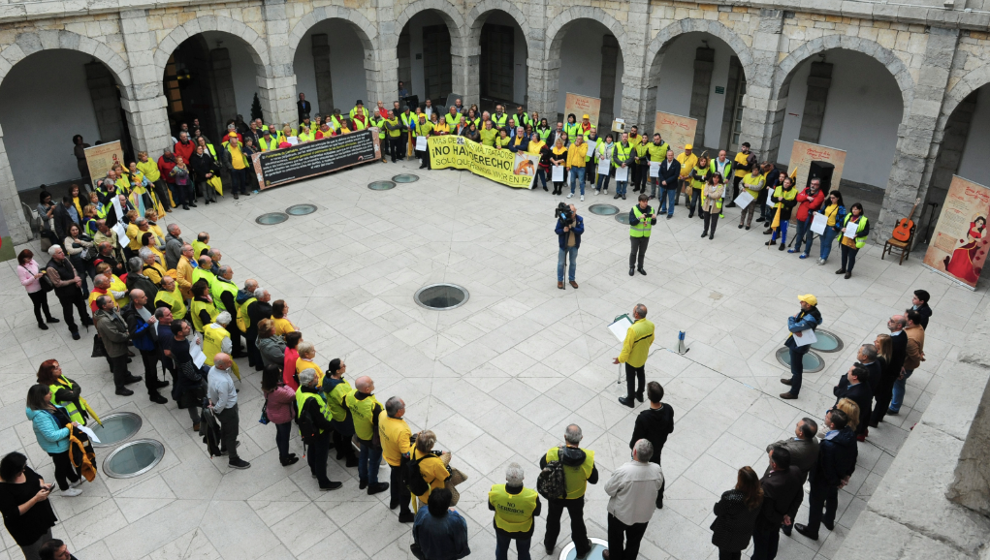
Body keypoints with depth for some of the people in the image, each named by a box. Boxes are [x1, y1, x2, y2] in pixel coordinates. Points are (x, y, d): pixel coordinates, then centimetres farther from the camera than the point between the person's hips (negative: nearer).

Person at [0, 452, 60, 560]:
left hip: (42, 515, 7)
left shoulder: (23, 469, -12)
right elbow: (13, 514, -29)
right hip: (26, 529, -7)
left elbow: (37, 477, 8)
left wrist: (42, 484, -13)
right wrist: (35, 499, -33)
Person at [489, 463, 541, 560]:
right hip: (523, 530, -1)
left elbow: (491, 507, -13)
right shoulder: (532, 496, -39)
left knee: (501, 549, 33)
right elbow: (536, 513, -17)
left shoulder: (495, 491, -35)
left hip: (501, 527, 1)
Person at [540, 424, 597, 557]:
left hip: (555, 495, 0)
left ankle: (549, 546, 51)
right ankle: (582, 549, 50)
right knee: (577, 521, 27)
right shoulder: (588, 457, -32)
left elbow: (542, 465, -10)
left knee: (553, 519, 28)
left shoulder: (553, 454, -33)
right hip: (576, 497, 0)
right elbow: (594, 480, -14)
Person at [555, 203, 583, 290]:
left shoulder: (579, 219, -10)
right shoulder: (562, 219, -16)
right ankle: (560, 280, 25)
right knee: (561, 263, 10)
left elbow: (581, 230, -20)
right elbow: (557, 230, -13)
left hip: (574, 246, 2)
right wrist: (563, 230, -33)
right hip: (564, 245, -2)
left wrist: (572, 228, -33)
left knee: (573, 263, 18)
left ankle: (572, 279, 35)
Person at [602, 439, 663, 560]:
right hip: (644, 515, 3)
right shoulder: (657, 470, -26)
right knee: (634, 541, 30)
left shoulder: (623, 471, -37)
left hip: (620, 513, -3)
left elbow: (609, 490, -21)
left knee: (616, 539, 28)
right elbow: (658, 487, -5)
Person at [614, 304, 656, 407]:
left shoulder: (633, 329, -38)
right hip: (643, 357, 6)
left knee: (630, 379, 16)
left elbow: (627, 347, -28)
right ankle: (640, 395, 48)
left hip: (632, 359, -6)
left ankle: (630, 400, 34)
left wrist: (620, 359, -12)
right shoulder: (651, 325, -17)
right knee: (641, 375, 27)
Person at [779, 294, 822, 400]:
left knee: (797, 368, 6)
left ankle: (794, 392, 21)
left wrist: (791, 319, -14)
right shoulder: (806, 311, -7)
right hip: (795, 342, 9)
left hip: (799, 346, -9)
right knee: (796, 364, 30)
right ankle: (794, 380, 54)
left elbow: (792, 327, -35)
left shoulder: (809, 319, -36)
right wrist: (796, 330, -18)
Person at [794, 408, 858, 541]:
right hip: (839, 475, 7)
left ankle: (812, 531, 44)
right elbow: (854, 454, -3)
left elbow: (826, 467, -29)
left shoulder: (828, 445, -44)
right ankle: (829, 521, 60)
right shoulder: (850, 433, -21)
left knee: (816, 504, 20)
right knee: (832, 497, 33)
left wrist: (835, 481, -9)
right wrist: (848, 473, 10)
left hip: (823, 480, -7)